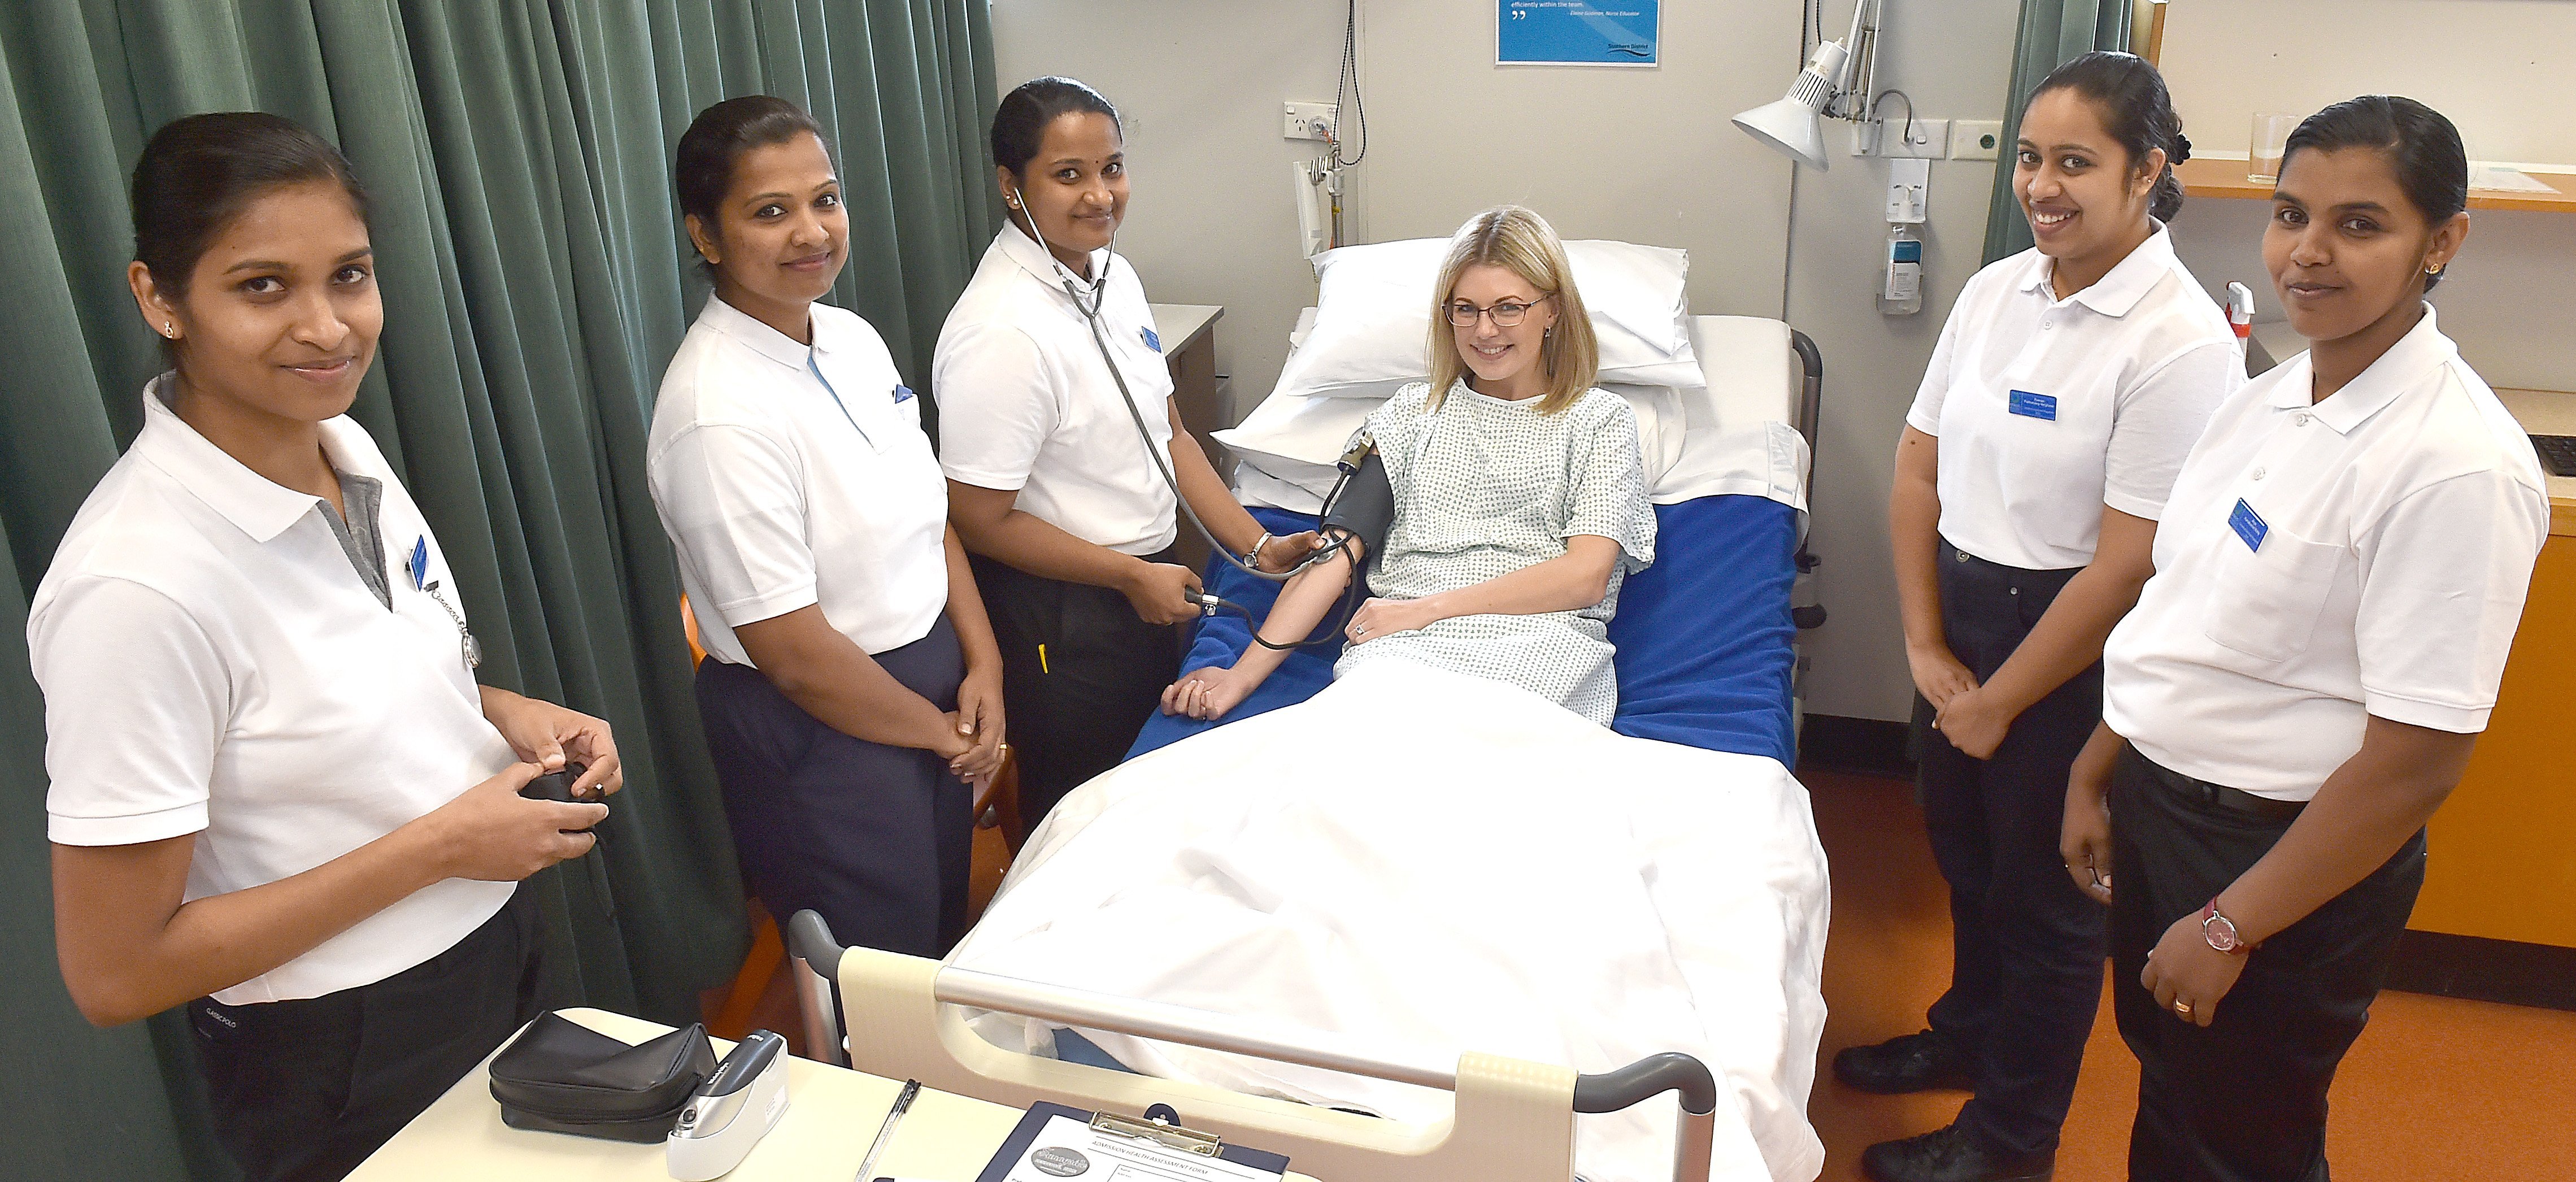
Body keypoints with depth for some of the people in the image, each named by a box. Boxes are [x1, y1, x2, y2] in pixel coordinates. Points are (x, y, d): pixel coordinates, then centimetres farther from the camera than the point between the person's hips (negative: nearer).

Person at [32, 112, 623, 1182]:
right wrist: (440, 845, -23)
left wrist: (502, 713, -7)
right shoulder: (137, 582, -28)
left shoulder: (345, 444, -6)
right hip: (344, 1059, -7)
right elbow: (114, 974, -23)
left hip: (497, 954, 7)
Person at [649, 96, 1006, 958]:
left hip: (935, 681, 8)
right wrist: (941, 732, -10)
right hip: (820, 733, -8)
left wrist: (983, 665, -3)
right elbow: (792, 651, -23)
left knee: (951, 936, 26)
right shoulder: (723, 414, -25)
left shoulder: (851, 337, 0)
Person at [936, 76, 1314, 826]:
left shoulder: (1114, 276, 1)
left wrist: (1257, 547, 3)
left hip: (1149, 584, 8)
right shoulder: (1002, 334, -25)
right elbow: (981, 520, -21)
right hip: (1063, 616, -8)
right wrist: (1133, 577, -14)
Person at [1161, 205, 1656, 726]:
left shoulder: (1601, 420, 15)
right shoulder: (1413, 411, 21)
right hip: (1401, 644, 1)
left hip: (1536, 639, -1)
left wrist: (1424, 608, -7)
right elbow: (1337, 548, 10)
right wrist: (1242, 675, -3)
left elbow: (1585, 575, 0)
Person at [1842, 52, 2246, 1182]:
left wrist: (2000, 702, -13)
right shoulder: (1995, 290, -1)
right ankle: (1967, 1034, 51)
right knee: (1965, 853, 24)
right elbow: (1919, 467, 3)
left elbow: (2126, 568, -21)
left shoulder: (2180, 344, -21)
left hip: (2073, 647, -6)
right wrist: (1927, 646, -2)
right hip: (1960, 610, 6)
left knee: (2046, 893, 13)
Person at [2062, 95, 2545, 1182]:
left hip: (2290, 854, -7)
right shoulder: (2271, 400, 0)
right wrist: (2097, 771, 11)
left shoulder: (2459, 468, -24)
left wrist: (2229, 928, -17)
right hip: (2158, 798, 7)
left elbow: (2416, 763, -23)